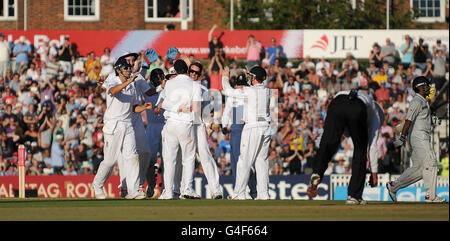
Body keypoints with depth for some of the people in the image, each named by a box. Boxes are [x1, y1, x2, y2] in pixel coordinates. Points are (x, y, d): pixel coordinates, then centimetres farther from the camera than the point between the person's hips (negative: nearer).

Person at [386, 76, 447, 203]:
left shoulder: (423, 101, 20)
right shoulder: (417, 101, -11)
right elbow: (408, 120, -19)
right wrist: (402, 138, -25)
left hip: (423, 138, 10)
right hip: (418, 138, -10)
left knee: (418, 168, 9)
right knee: (430, 164, -12)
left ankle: (393, 186, 16)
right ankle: (430, 196, -12)